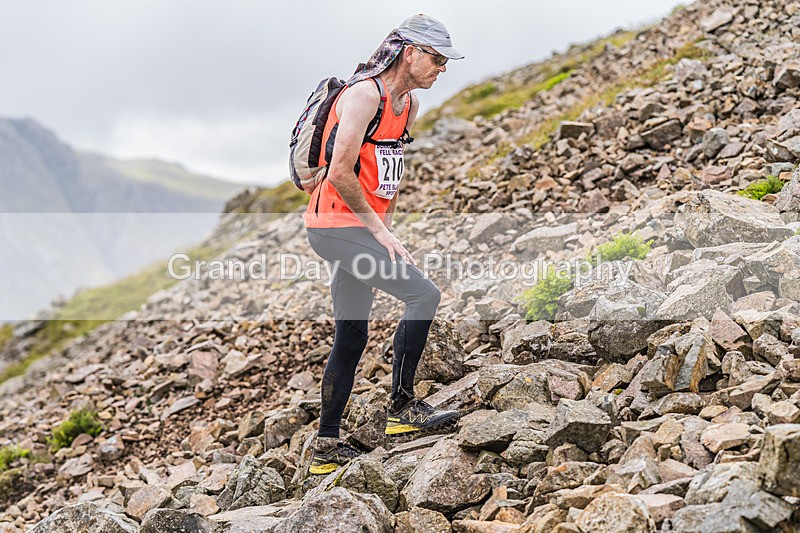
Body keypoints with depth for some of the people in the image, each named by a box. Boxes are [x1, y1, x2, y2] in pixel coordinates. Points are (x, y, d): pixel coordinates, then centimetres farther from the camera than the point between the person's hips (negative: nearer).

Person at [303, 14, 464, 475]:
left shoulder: (409, 105, 15)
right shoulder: (364, 93, -14)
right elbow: (339, 172, -20)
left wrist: (385, 229, 11)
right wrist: (379, 232, -16)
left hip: (359, 229, 10)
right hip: (338, 226, -10)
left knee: (352, 338, 11)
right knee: (424, 295, -18)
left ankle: (328, 448, 19)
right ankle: (404, 409, -8)